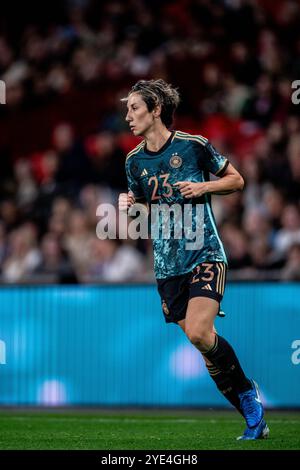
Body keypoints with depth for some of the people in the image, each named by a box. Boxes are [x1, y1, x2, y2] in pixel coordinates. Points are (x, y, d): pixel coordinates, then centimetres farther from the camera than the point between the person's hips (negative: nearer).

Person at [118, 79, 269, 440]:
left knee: (199, 333, -23)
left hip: (205, 254, -5)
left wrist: (203, 186, -11)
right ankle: (253, 416, 12)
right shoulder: (134, 161, 8)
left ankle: (246, 391, 0)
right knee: (200, 341, 1)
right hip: (167, 264, 5)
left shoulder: (193, 146, -4)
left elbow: (236, 180, 6)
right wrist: (129, 206, -2)